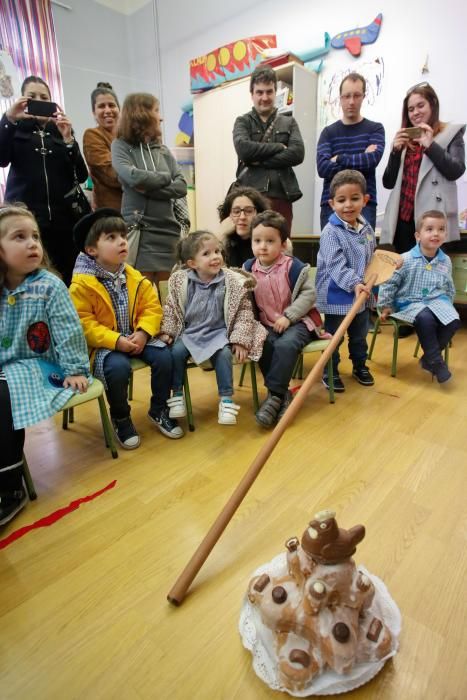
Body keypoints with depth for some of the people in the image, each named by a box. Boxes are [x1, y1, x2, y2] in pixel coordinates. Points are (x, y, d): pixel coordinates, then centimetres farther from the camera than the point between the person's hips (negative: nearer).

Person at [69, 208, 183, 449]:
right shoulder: (82, 284, -12)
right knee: (118, 367, -32)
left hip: (136, 338, 5)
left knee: (164, 356, -16)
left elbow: (152, 308, 2)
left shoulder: (135, 278, 4)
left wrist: (143, 333, -16)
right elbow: (83, 324, -16)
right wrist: (116, 341, -25)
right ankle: (120, 419, -3)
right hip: (103, 344, -4)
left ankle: (159, 410, 8)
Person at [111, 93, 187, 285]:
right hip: (138, 230, -4)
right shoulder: (121, 145, 5)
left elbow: (182, 187, 4)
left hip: (168, 229, 4)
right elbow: (132, 176, -14)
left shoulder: (163, 150, 17)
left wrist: (149, 188, -8)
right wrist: (165, 178, 0)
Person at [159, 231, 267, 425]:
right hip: (188, 332, 2)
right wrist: (167, 331, -1)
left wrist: (240, 340, -11)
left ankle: (226, 399, -11)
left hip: (218, 332, -2)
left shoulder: (233, 282, -10)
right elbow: (170, 308, 7)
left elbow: (244, 312, -5)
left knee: (224, 354, -28)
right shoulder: (180, 281, -4)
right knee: (176, 351, -22)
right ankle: (177, 395, -1)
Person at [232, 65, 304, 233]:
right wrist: (279, 147, -3)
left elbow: (298, 153, 0)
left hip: (281, 196, 2)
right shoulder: (243, 122, 14)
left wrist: (259, 161, -6)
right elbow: (243, 148, -7)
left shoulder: (289, 123, 18)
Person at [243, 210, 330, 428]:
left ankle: (275, 394, -19)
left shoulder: (293, 266, -8)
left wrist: (288, 316, -16)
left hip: (297, 321, -3)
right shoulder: (248, 268, 3)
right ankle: (282, 394, -16)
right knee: (263, 344, -28)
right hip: (266, 324, 4)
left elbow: (309, 294, -7)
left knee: (286, 345, -32)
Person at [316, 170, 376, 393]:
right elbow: (335, 265, -25)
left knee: (359, 336, 21)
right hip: (336, 296, -7)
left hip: (362, 295, 7)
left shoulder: (366, 228, 6)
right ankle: (330, 372, 24)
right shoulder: (331, 232, -16)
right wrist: (354, 283, -36)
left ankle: (360, 366, 41)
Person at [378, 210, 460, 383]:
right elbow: (389, 283, -4)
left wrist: (447, 306, 20)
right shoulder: (406, 259, -9)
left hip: (437, 301, 5)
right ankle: (436, 361, -18)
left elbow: (449, 288, 22)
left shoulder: (446, 261, 7)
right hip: (410, 303, -5)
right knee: (425, 319, -35)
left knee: (453, 321, -21)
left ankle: (428, 358, -3)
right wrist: (385, 306, -2)